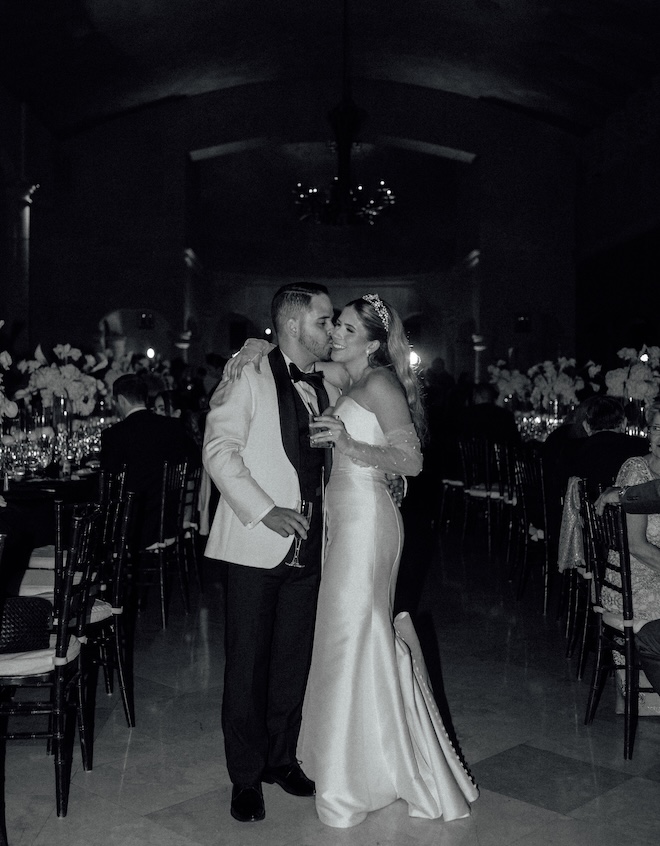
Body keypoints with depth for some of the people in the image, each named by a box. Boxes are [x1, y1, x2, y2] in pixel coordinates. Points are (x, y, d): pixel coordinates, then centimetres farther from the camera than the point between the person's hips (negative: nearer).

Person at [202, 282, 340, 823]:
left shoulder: (328, 388, 12)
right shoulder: (248, 377, -6)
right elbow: (219, 450, -12)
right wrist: (264, 511, -19)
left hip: (309, 546, 5)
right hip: (256, 545, -5)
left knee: (294, 660, 13)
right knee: (248, 661, 4)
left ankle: (281, 758, 31)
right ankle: (246, 775, 19)